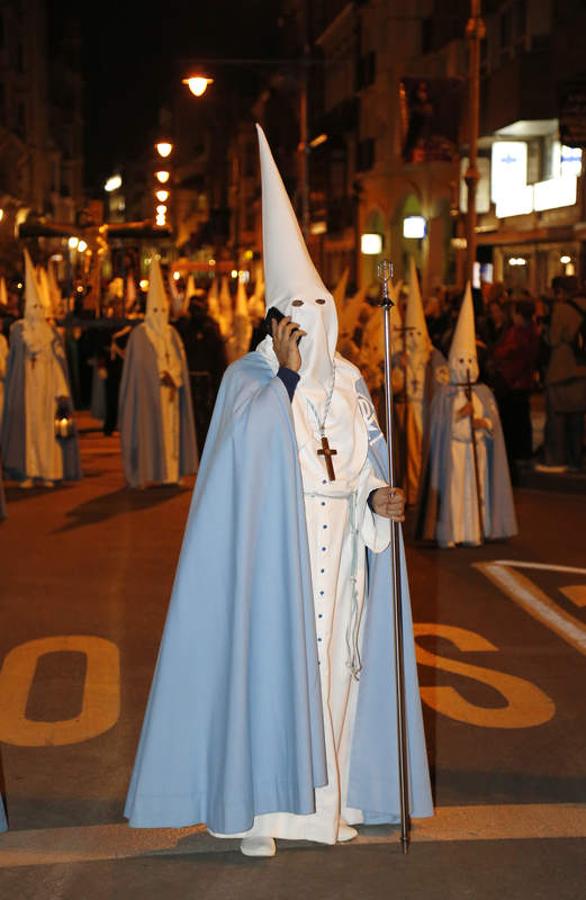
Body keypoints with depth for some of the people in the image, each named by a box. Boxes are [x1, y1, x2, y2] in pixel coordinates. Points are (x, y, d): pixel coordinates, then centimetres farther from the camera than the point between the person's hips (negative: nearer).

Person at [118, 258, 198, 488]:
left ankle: (171, 472, 6)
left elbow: (179, 360, 6)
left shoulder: (172, 333, 13)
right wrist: (161, 375, -15)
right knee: (147, 430, -7)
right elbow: (141, 362, -9)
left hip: (169, 390, 5)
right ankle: (143, 474, -7)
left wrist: (172, 377, -12)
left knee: (170, 429, 3)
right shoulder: (140, 333, -1)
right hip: (147, 390, -5)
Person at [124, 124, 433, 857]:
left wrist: (378, 500, -10)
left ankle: (329, 797, 21)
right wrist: (285, 370, -23)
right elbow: (248, 442, -22)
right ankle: (261, 809, 5)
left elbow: (366, 466, 9)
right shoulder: (247, 377, -3)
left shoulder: (348, 383, 9)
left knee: (334, 661, 8)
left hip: (338, 546, 4)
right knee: (269, 665, -4)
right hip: (273, 547, -4)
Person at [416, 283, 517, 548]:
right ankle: (447, 534, -2)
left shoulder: (483, 393, 9)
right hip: (452, 449, -3)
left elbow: (494, 422, 8)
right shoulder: (444, 393, 0)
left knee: (476, 489, 3)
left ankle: (473, 533, 9)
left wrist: (484, 423, -12)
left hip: (477, 449, 3)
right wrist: (460, 415, -15)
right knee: (452, 490, -6)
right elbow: (439, 424, -5)